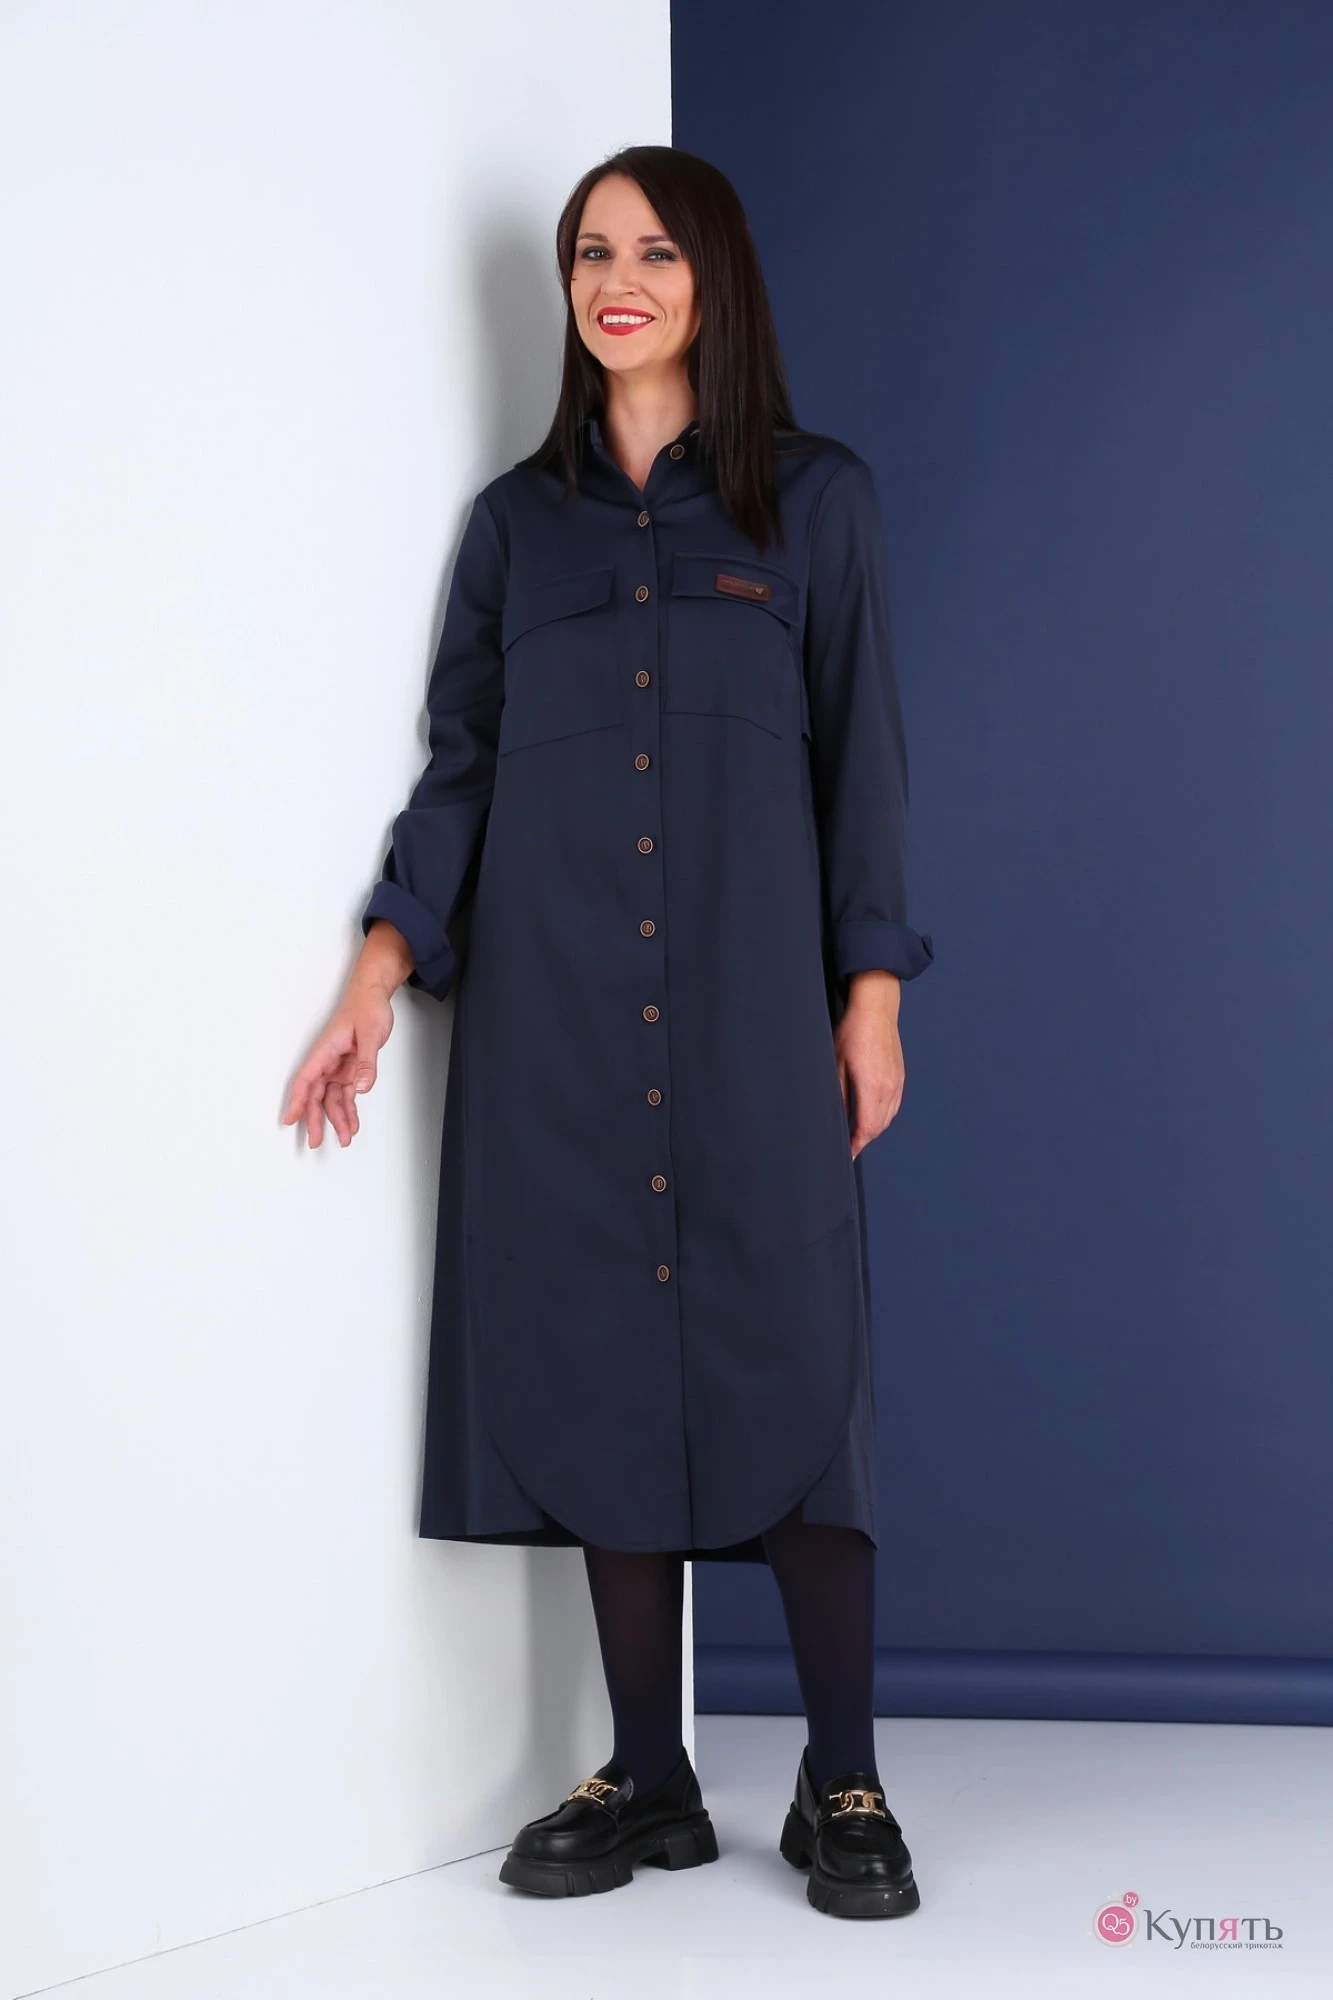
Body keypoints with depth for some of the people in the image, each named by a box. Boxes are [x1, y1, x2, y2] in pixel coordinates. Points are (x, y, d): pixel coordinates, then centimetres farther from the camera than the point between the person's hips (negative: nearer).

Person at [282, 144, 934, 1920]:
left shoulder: (817, 500, 8)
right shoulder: (519, 517, 13)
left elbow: (862, 755, 6)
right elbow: (462, 761, 10)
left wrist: (872, 991, -2)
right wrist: (382, 974, -1)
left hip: (753, 1001, -2)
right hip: (559, 1008, 2)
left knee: (788, 1359, -5)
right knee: (599, 1368, 2)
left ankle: (843, 1786, 6)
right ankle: (648, 1784, 12)